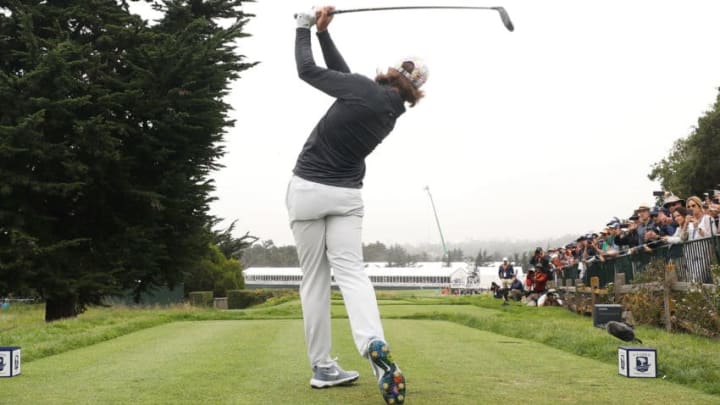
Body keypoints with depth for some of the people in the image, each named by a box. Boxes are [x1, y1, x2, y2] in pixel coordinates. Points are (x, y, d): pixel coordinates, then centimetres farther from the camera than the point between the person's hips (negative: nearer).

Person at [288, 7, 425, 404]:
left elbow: (307, 69, -3)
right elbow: (343, 77, 13)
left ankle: (322, 366, 4)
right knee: (351, 270, -4)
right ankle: (374, 345, -31)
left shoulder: (363, 89, -13)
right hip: (346, 194, 4)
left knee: (314, 278, 2)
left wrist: (305, 27, 9)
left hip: (308, 189, -4)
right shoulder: (391, 112, 7)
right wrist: (323, 32, 7)